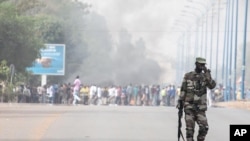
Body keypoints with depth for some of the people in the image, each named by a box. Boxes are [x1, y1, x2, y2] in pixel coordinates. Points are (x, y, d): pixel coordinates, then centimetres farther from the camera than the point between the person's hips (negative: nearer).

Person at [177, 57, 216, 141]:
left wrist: (207, 74, -21)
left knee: (204, 128, -10)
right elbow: (183, 90, 6)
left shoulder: (205, 77, 6)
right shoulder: (188, 76, 3)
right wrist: (180, 102, 1)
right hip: (189, 106, -1)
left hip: (200, 108, 1)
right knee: (190, 129, -5)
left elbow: (212, 86, -15)